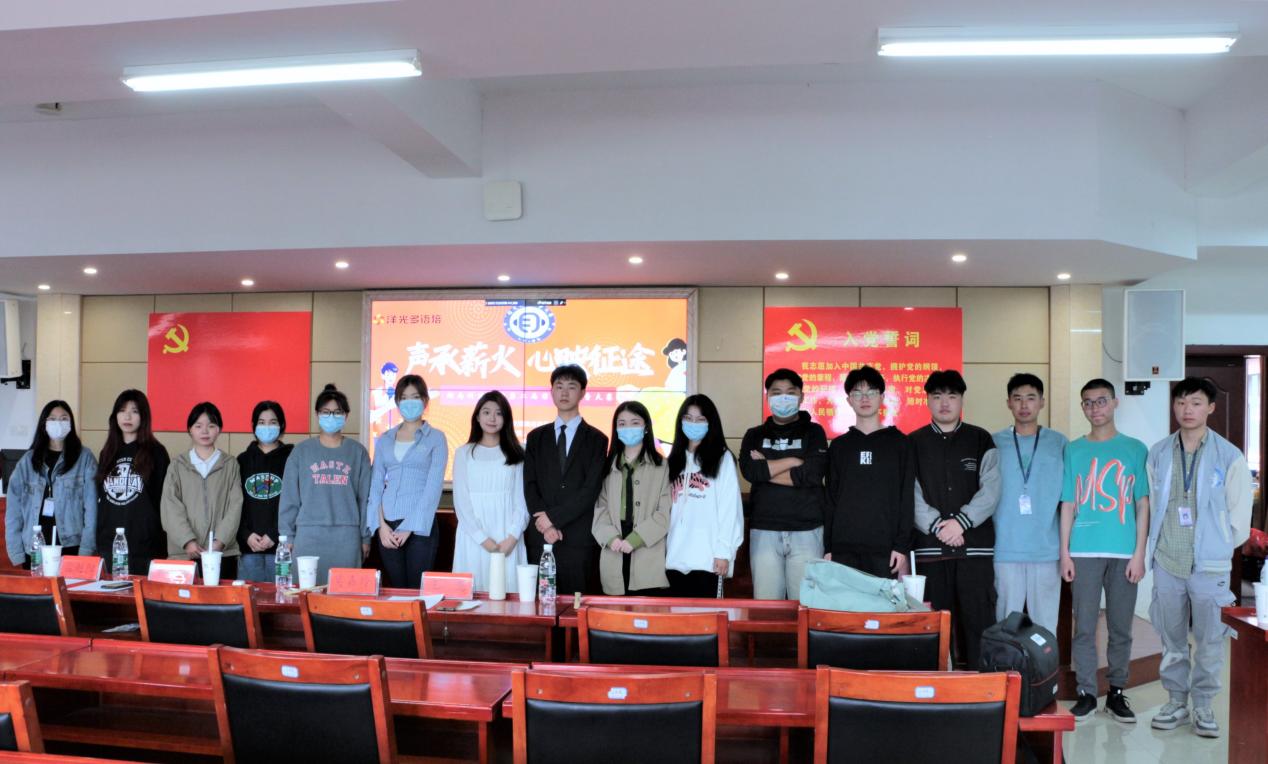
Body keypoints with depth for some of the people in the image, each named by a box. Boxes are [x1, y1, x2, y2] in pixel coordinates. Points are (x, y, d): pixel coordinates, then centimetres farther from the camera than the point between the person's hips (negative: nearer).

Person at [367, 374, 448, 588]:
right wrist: (381, 524, -4)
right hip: (388, 526, 3)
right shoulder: (384, 440, 12)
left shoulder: (435, 438, 1)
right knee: (395, 589, 7)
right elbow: (376, 485, 8)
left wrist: (409, 527, -12)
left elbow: (433, 486, -6)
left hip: (420, 526, -3)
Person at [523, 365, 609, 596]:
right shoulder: (536, 437, 13)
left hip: (578, 539, -2)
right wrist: (545, 524, -9)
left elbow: (591, 489, -5)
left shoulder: (596, 439, 5)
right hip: (540, 536, 2)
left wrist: (553, 516, -11)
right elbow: (530, 486, 5)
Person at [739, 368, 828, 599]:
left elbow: (812, 474, -9)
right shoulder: (755, 435, 13)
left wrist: (767, 468, -4)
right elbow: (750, 471, -6)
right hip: (764, 531, 2)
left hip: (806, 531, -1)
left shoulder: (813, 432, 8)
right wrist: (794, 460, -5)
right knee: (765, 605, 2)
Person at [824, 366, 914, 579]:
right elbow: (830, 499, 11)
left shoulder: (900, 443, 6)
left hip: (885, 548, -2)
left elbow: (907, 499, 1)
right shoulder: (838, 446, 12)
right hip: (843, 548, 2)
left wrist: (903, 546, -7)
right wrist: (828, 547, 5)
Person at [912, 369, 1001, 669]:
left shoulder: (981, 440, 9)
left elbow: (991, 490, -1)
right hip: (929, 546, 0)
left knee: (978, 621, -2)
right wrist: (937, 525, -12)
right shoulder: (914, 443, 9)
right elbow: (910, 495, 0)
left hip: (975, 545, 0)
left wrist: (961, 522, -12)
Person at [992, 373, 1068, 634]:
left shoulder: (1058, 443, 5)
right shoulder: (995, 443, 5)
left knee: (1045, 620, 6)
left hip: (1047, 548, 0)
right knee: (1007, 621, 5)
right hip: (1006, 548, 0)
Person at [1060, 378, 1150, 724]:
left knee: (1121, 628, 7)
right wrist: (1065, 552, 0)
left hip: (1124, 553, 0)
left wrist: (1139, 552, -2)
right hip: (1084, 552, 0)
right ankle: (1086, 693, 12)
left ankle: (1117, 692, 20)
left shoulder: (1135, 449, 5)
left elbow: (1142, 504, 5)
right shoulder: (1074, 451, 7)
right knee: (1084, 627, 2)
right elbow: (1068, 505, 6)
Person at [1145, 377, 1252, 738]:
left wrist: (1219, 548, 4)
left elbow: (1240, 514, 0)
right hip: (1166, 563, 2)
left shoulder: (1229, 456, -4)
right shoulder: (1158, 453, 3)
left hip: (1209, 564, -2)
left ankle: (1203, 706, 20)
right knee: (1171, 638, 11)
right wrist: (1150, 549, 5)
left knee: (1209, 640, 5)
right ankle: (1176, 701, 25)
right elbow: (1150, 505, 7)